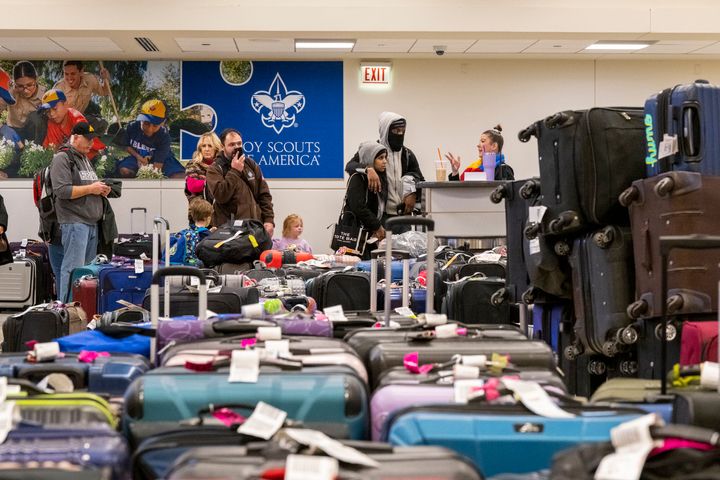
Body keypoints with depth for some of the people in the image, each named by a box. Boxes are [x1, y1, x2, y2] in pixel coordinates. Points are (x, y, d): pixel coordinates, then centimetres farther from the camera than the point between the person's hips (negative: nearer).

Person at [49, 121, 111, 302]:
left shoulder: (86, 159, 22)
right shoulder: (62, 158, -6)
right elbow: (62, 190, -17)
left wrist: (101, 190, 12)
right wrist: (90, 189, -14)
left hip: (92, 222, 9)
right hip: (74, 222, -9)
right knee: (74, 268, -12)